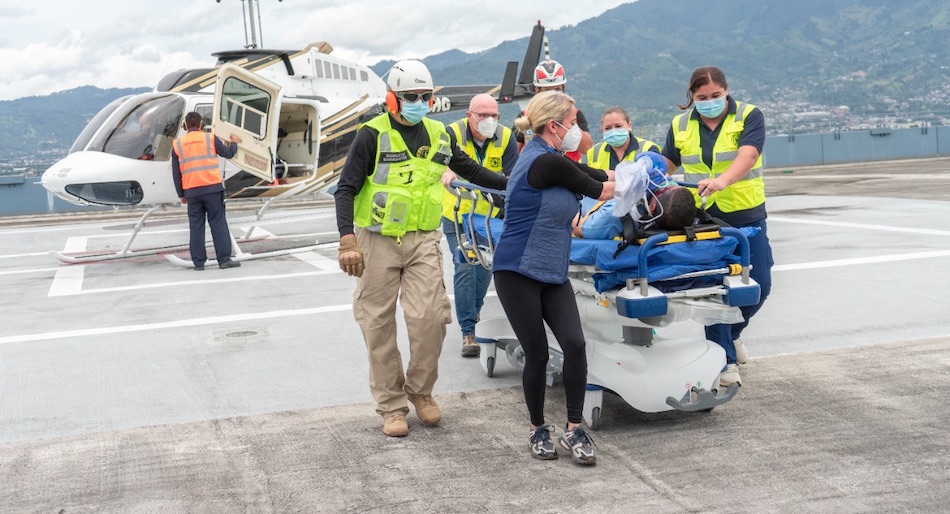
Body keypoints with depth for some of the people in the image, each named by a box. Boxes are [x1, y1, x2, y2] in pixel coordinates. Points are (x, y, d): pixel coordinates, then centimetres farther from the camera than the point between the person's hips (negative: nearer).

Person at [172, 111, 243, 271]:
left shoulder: (178, 144, 8)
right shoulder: (210, 138, 1)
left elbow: (176, 173, 9)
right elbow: (228, 153, 11)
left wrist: (181, 194, 17)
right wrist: (234, 142, 32)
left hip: (191, 191, 2)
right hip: (212, 188, -2)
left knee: (196, 227, 7)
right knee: (218, 224, 1)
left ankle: (198, 262, 7)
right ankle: (224, 259, 0)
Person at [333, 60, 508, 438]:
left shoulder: (438, 135, 8)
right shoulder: (373, 135, -7)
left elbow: (470, 169, 23)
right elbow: (346, 189, -9)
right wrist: (347, 240, -19)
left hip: (423, 240, 3)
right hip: (378, 241, -3)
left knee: (430, 318, -9)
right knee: (379, 326, 3)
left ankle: (420, 391, 15)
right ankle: (391, 405, 16)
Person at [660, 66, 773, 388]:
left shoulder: (749, 116, -6)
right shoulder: (680, 125, 6)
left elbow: (747, 156, -23)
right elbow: (665, 164, 13)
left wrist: (722, 181, -41)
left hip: (746, 216, -1)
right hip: (701, 218, 1)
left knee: (759, 285, 3)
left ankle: (731, 333, 32)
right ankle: (726, 361, 9)